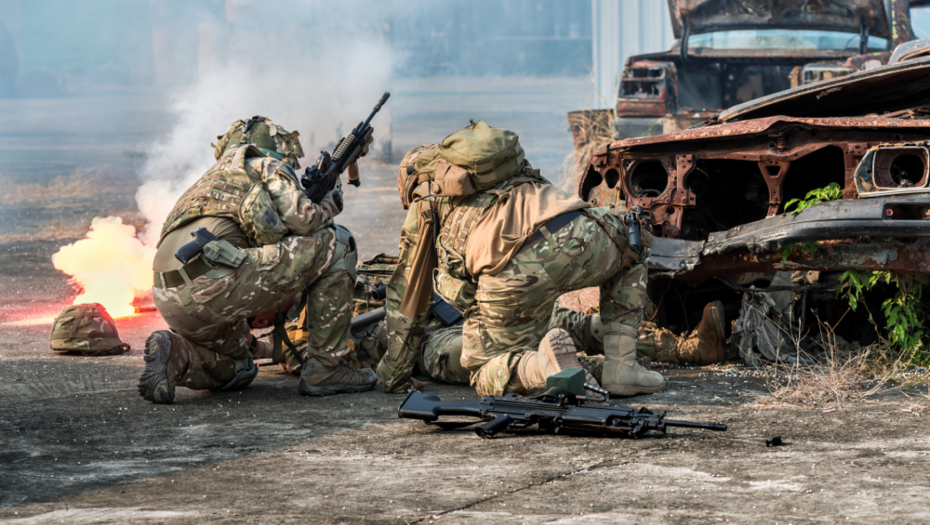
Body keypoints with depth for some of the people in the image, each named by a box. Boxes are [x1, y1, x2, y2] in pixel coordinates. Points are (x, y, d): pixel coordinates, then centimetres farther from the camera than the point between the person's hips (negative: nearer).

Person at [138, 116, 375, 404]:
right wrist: (328, 207, 21)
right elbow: (302, 220, 1)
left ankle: (177, 354, 4)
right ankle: (326, 367, 6)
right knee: (335, 244, 5)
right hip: (212, 282, -9)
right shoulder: (267, 166, 16)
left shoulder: (212, 176, 39)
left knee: (238, 371, 36)